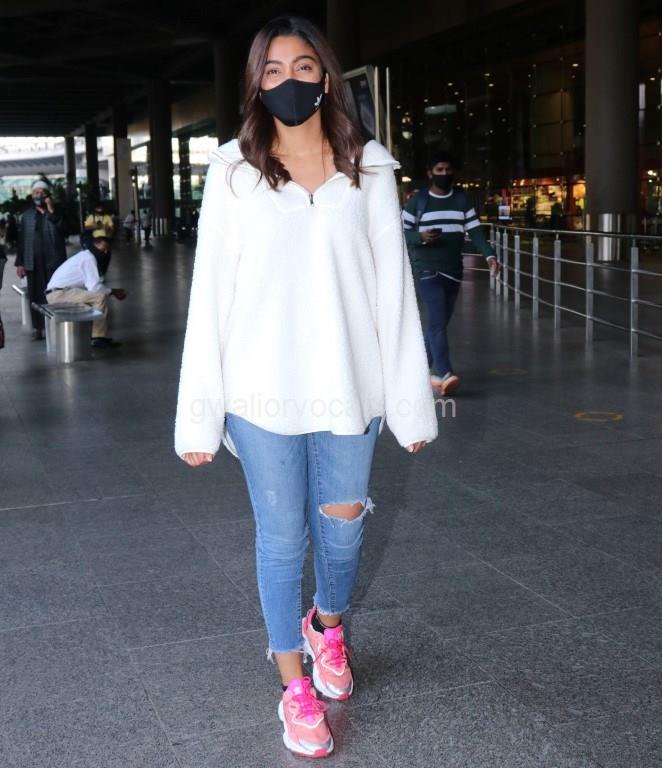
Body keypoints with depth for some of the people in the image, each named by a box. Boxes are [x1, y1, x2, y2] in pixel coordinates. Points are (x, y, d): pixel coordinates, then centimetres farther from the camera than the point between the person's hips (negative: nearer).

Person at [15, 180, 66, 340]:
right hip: (33, 262, 1)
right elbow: (21, 240, 7)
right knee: (36, 295, 2)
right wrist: (19, 263, 2)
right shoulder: (27, 216, 9)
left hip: (53, 261, -1)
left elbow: (61, 230, -12)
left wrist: (51, 211, -15)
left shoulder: (56, 214, 7)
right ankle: (37, 327, 7)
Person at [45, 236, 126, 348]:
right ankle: (99, 337, -17)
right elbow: (94, 287, -21)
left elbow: (91, 285, 17)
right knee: (101, 297, -21)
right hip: (59, 293, -10)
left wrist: (112, 291, 6)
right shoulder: (89, 258, -12)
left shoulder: (85, 256, 20)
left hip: (56, 293, 10)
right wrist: (112, 291, -6)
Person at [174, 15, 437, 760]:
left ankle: (327, 624, 46)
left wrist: (410, 398, -1)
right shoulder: (234, 171, -2)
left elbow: (392, 284, 2)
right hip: (263, 389, -1)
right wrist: (197, 415, -6)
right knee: (282, 536, 8)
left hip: (348, 385, 2)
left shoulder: (367, 168, 2)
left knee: (342, 526, 14)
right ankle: (295, 686, 27)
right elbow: (211, 291, -3)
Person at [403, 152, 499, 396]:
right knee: (437, 321, -16)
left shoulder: (462, 200, 10)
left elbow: (474, 231, 3)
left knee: (440, 322, 11)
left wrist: (489, 255, -13)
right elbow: (402, 232, 1)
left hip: (453, 270, 5)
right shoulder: (417, 200, 1)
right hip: (427, 269, -4)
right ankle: (444, 374, -24)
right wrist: (420, 237, -20)